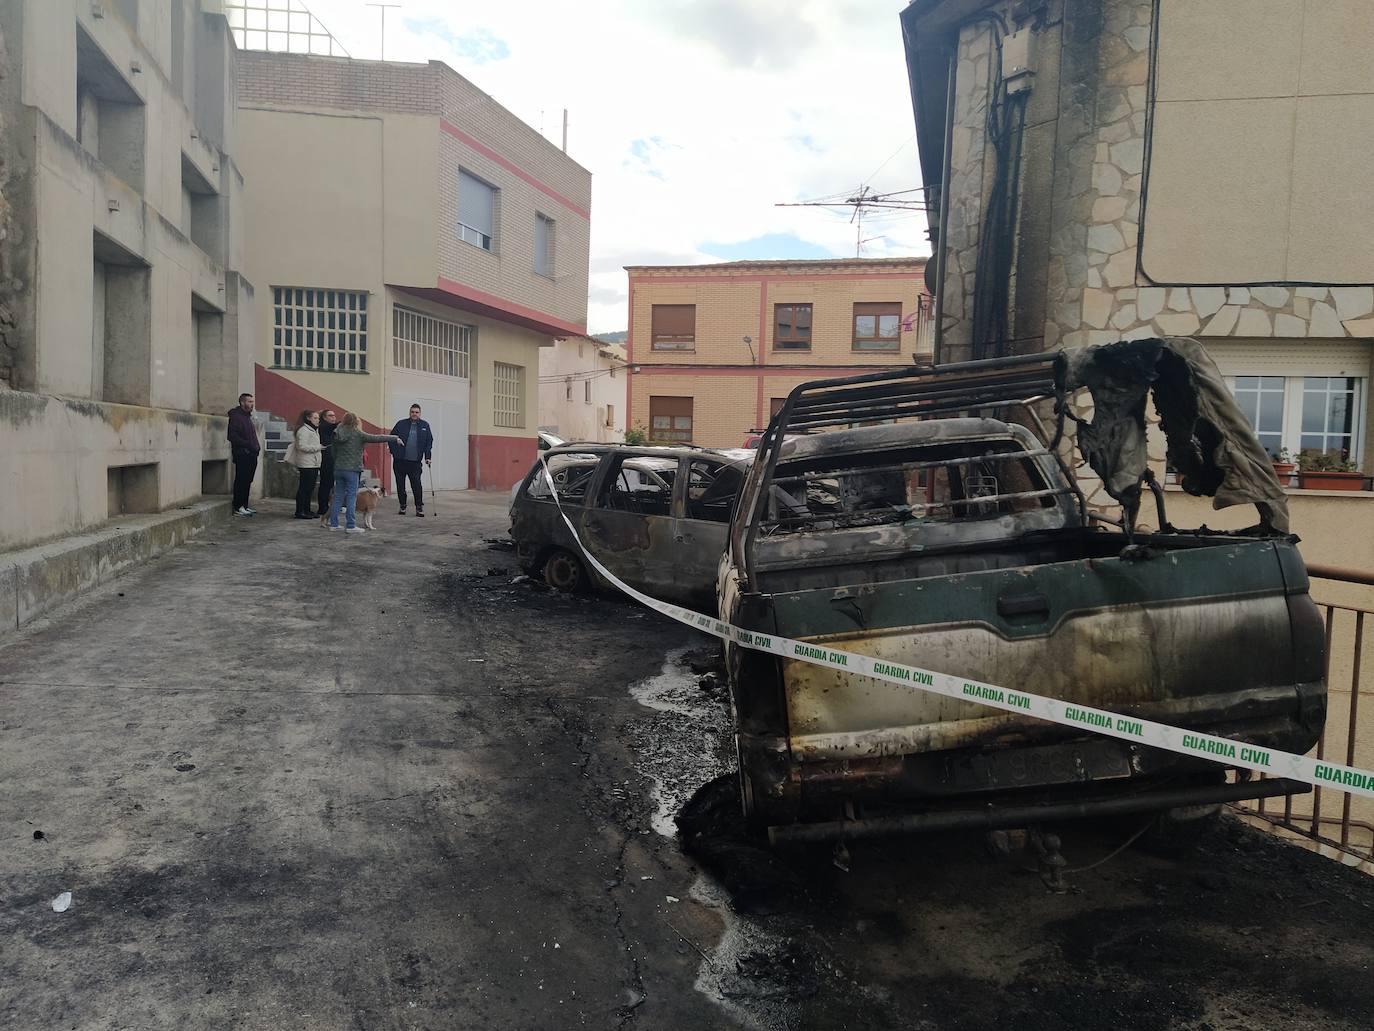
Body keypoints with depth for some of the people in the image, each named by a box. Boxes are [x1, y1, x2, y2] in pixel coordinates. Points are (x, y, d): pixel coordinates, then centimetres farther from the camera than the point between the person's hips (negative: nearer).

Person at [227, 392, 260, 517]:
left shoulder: (248, 416, 20)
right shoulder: (235, 416, -9)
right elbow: (232, 436, -17)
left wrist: (256, 446, 11)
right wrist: (248, 445, -21)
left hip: (251, 455, 9)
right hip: (242, 454, -9)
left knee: (247, 481, 12)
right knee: (241, 481, -5)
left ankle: (244, 505, 18)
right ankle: (238, 507, -2)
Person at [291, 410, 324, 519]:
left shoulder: (314, 430, 20)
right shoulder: (303, 430, -11)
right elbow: (302, 446, -20)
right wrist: (318, 447, -17)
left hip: (313, 464, 10)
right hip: (306, 464, -10)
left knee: (310, 488, 12)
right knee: (304, 488, -7)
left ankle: (306, 510, 18)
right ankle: (299, 511, -3)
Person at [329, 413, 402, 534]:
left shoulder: (337, 434, 7)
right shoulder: (357, 434, -9)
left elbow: (334, 452, 13)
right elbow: (376, 438, -8)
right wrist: (395, 439, -1)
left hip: (338, 469, 6)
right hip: (352, 469, -6)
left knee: (338, 497, 11)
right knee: (351, 497, -2)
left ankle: (333, 524, 14)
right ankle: (351, 526, -2)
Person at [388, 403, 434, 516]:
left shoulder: (424, 426, 5)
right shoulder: (401, 424, 4)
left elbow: (429, 442, 7)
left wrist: (427, 457, 0)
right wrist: (393, 451, -3)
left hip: (415, 461, -1)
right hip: (400, 460, 1)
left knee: (417, 485, -6)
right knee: (400, 485, 8)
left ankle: (419, 507, 1)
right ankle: (402, 506, 20)